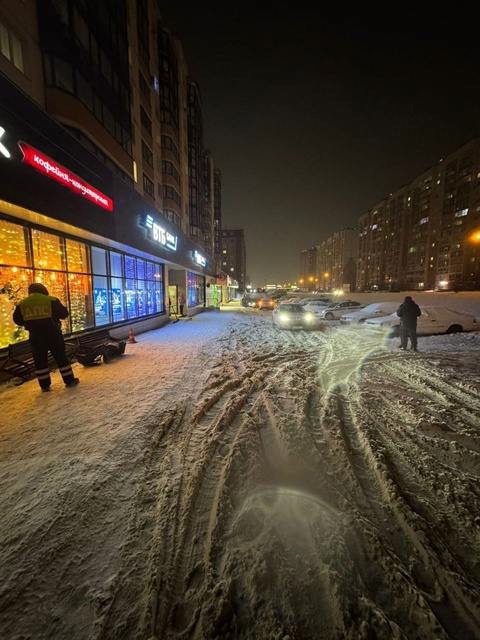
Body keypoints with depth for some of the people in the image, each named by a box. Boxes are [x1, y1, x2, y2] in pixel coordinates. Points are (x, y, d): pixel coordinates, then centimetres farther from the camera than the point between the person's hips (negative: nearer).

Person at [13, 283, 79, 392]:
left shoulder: (22, 304, 2)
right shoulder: (51, 300, -6)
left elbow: (17, 320, 11)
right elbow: (64, 314, -3)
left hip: (35, 336, 2)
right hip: (52, 333, -2)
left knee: (40, 360, 12)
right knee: (61, 357, 6)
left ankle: (45, 385, 17)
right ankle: (70, 380, 10)